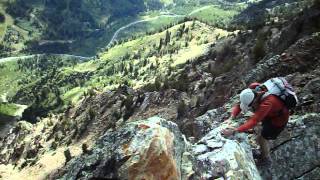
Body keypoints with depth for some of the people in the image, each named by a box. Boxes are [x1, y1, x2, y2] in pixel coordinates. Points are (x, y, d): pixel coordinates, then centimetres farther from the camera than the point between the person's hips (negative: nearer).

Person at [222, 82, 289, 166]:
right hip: (269, 114, 7)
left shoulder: (267, 103, -45)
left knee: (262, 138, 2)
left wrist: (235, 131, -54)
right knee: (262, 136, 19)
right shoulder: (251, 92, -23)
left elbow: (254, 121, -49)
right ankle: (263, 152, 45)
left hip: (278, 118, -7)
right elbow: (239, 105, -16)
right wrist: (231, 117, -33)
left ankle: (266, 159, 27)